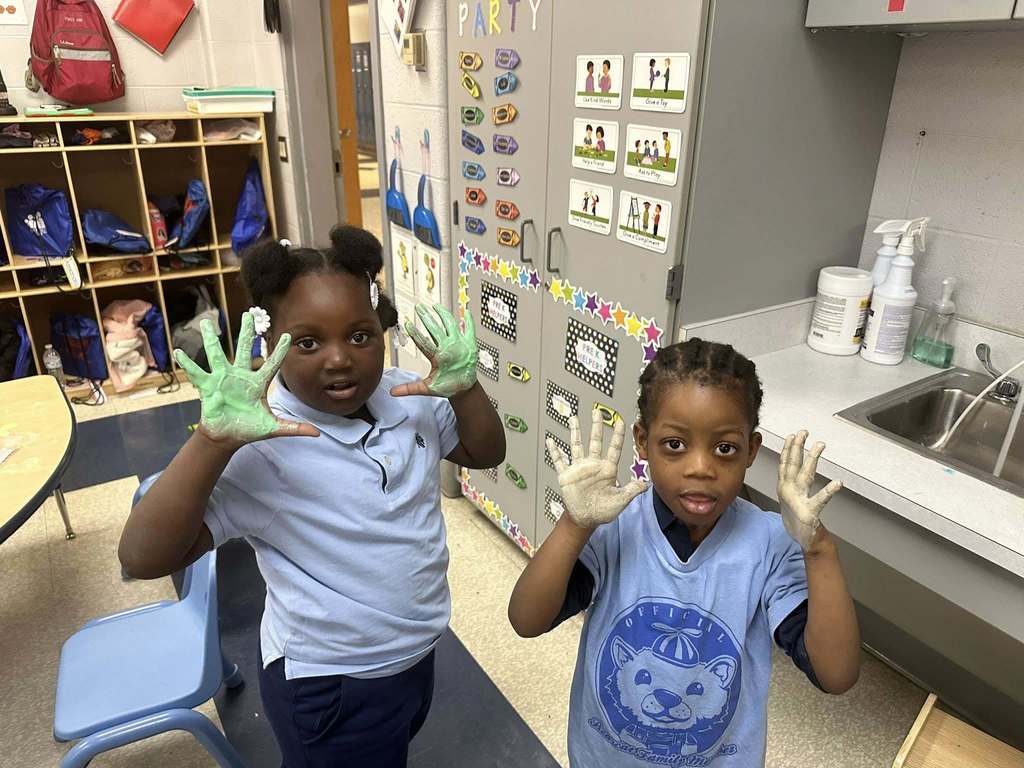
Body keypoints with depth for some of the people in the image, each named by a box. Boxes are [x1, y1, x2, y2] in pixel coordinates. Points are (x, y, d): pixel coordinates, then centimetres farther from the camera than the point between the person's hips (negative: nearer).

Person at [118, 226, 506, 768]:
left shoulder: (406, 395, -11)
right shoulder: (259, 446, -28)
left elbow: (485, 454, -2)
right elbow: (143, 558, -31)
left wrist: (463, 388, -22)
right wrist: (213, 441, -45)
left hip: (416, 655, 6)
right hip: (331, 687, -6)